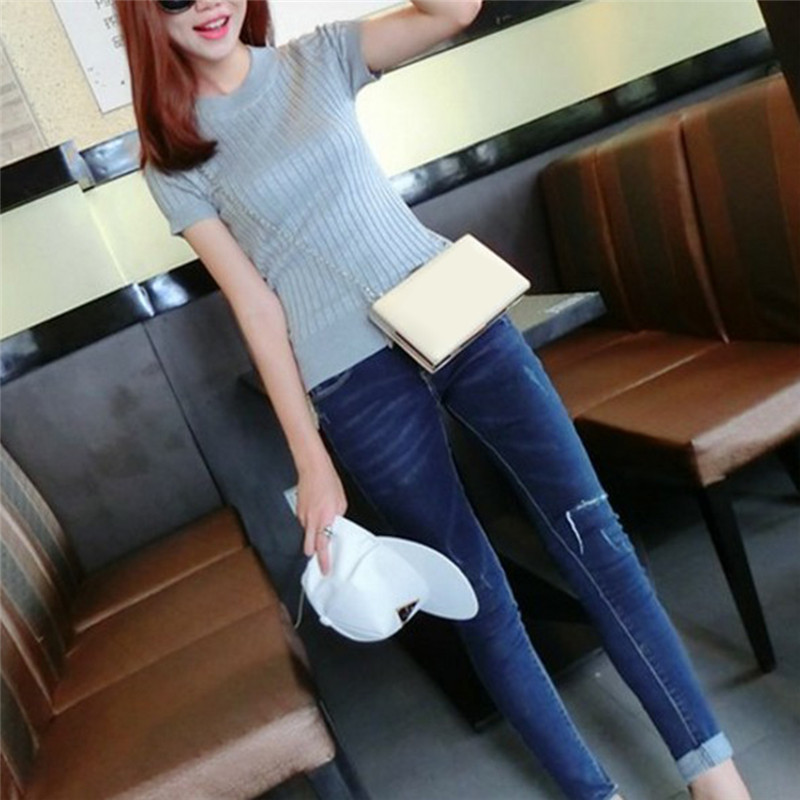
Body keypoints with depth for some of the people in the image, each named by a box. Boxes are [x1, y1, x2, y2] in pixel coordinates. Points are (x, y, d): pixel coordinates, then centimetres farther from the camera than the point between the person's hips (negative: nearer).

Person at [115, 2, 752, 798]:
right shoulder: (172, 162, 2)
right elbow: (255, 308, -4)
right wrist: (310, 460, -6)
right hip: (356, 381, -2)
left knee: (586, 522, -5)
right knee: (474, 590, 4)